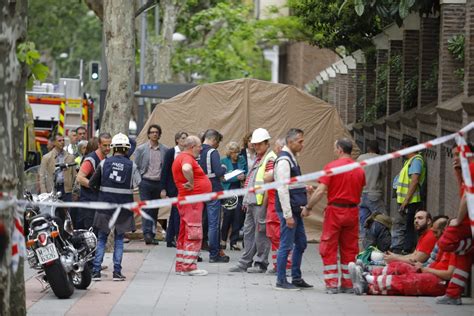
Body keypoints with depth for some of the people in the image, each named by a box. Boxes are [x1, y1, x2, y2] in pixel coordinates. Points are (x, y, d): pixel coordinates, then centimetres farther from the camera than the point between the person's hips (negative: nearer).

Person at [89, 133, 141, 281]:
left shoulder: (104, 163, -1)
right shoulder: (131, 165, -3)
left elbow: (92, 183, 2)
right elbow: (138, 185, -5)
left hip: (105, 205, 0)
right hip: (123, 208, 0)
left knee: (101, 239, 8)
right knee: (119, 239, 9)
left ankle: (96, 271, 2)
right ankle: (117, 272, 5)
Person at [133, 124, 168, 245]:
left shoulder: (165, 150, 6)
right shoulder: (141, 149, 2)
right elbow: (136, 166, 5)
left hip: (158, 183, 2)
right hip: (145, 182, -2)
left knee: (155, 210, 7)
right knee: (146, 209, -11)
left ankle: (152, 235, 13)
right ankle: (147, 234, -16)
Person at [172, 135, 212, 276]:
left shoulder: (182, 157, 18)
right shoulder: (187, 158, -16)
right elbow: (186, 168, -38)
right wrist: (191, 183, -25)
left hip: (186, 200, 11)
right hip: (191, 200, -11)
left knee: (185, 234, 14)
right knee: (193, 234, -9)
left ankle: (181, 266, 18)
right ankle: (189, 267, -10)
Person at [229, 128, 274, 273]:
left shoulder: (270, 159, -9)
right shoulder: (258, 159, 21)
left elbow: (270, 180, -17)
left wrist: (265, 202, -20)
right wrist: (246, 200, 22)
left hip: (261, 202, -10)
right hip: (252, 201, 10)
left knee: (261, 232, -4)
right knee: (248, 231, 11)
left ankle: (261, 263, 2)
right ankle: (245, 262, 16)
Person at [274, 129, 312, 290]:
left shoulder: (291, 158, 14)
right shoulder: (284, 160, -17)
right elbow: (282, 189, -21)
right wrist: (288, 215, -22)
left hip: (295, 210, 10)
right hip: (288, 210, -10)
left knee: (301, 243, 15)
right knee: (286, 245, -3)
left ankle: (296, 278, 24)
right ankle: (281, 281, 4)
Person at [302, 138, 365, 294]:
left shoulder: (331, 167, -10)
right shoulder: (359, 170, 5)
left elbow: (320, 191, -14)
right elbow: (359, 193, 12)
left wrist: (308, 208, -5)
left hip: (335, 211, -4)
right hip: (353, 211, 4)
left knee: (329, 249, 3)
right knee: (349, 249, 11)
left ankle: (332, 284, 0)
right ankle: (348, 284, 12)